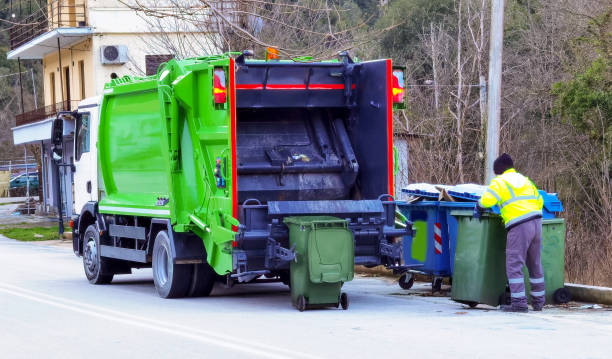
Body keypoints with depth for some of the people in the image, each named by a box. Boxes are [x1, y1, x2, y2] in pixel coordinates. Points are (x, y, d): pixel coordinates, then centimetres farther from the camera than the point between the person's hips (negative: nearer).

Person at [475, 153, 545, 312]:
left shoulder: (500, 181, 1)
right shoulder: (525, 180, 22)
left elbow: (487, 200, -9)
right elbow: (539, 201, 23)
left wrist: (478, 208, 10)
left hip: (519, 227, -7)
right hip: (536, 223, 7)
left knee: (514, 265, -4)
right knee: (535, 265, 15)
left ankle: (519, 302, -11)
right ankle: (538, 302, 21)